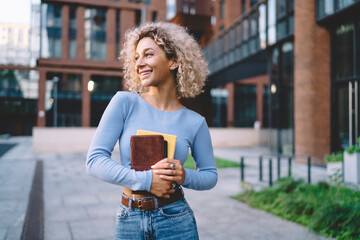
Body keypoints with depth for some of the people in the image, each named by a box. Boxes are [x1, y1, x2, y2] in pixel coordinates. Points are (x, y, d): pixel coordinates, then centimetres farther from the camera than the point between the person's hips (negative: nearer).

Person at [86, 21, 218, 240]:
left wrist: (185, 176, -15)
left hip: (176, 221, 0)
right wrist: (145, 180, -19)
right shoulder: (124, 102, -6)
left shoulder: (195, 122, -4)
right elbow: (95, 160, -10)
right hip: (129, 221, 0)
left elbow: (211, 175, 6)